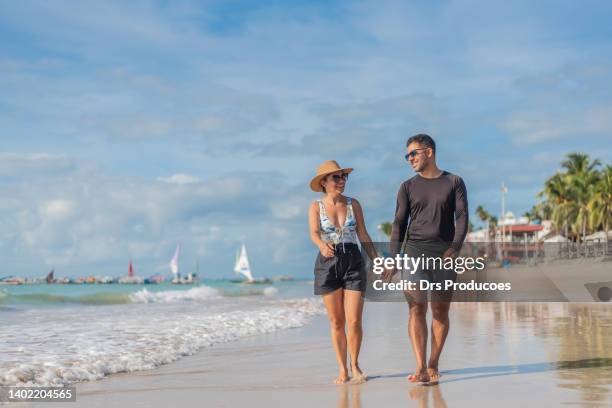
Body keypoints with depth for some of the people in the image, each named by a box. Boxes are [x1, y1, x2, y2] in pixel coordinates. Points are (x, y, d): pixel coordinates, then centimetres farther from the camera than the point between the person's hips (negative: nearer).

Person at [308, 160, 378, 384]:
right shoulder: (316, 206, 0)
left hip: (354, 262, 1)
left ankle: (355, 364, 16)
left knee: (354, 321, -6)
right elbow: (314, 233, -15)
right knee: (336, 322, 4)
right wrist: (322, 246, -38)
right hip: (327, 264, -1)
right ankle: (342, 370, 17)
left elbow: (364, 235, 7)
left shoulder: (353, 204, 5)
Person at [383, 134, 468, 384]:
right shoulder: (408, 187, 11)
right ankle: (420, 369, -16)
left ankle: (433, 366, 11)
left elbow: (462, 218, -1)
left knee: (440, 310, 1)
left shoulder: (454, 183, 8)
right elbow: (399, 224, 6)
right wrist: (393, 259, -4)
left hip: (445, 253, 0)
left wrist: (454, 248, -16)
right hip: (415, 251, 0)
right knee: (416, 308, -11)